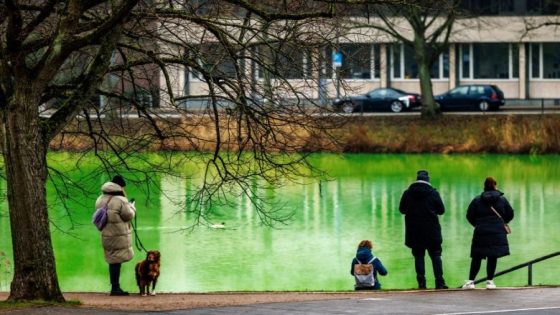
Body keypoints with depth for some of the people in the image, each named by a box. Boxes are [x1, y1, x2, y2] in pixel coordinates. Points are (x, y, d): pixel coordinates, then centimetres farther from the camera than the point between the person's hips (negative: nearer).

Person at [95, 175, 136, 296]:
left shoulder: (101, 200, 9)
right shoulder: (120, 200, -15)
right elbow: (128, 215, -12)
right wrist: (132, 207, 10)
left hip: (106, 235, 7)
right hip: (119, 236, -7)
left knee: (113, 260, 13)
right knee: (117, 261, -4)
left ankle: (115, 287, 17)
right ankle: (115, 288, -3)